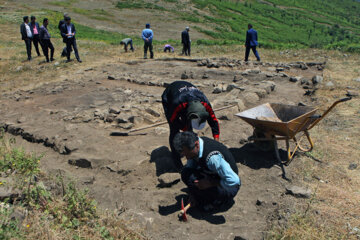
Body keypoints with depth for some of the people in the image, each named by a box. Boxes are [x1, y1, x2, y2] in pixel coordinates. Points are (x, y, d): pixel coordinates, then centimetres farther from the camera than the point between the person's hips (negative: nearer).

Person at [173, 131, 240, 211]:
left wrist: (209, 183, -27)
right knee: (186, 173, -13)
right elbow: (190, 166, 2)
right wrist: (192, 194, -4)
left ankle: (216, 201, -3)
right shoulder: (192, 147, -12)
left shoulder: (213, 157, -37)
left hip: (228, 187, -7)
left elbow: (234, 181, -36)